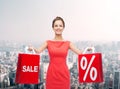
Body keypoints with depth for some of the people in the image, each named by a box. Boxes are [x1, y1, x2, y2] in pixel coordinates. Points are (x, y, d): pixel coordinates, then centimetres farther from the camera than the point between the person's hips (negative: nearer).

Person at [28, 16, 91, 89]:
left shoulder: (68, 43, 6)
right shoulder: (48, 42, 5)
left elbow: (80, 52, -4)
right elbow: (38, 51, -10)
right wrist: (32, 49, -30)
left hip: (64, 74, 0)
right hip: (51, 74, 0)